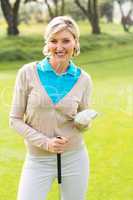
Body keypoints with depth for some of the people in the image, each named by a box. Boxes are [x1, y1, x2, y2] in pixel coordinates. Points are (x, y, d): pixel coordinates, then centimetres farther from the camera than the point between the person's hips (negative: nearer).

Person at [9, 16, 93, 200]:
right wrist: (45, 142, -15)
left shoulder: (83, 79, -2)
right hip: (38, 160, -1)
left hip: (74, 158, 2)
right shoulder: (28, 73, -7)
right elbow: (15, 120, -4)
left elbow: (83, 126, 8)